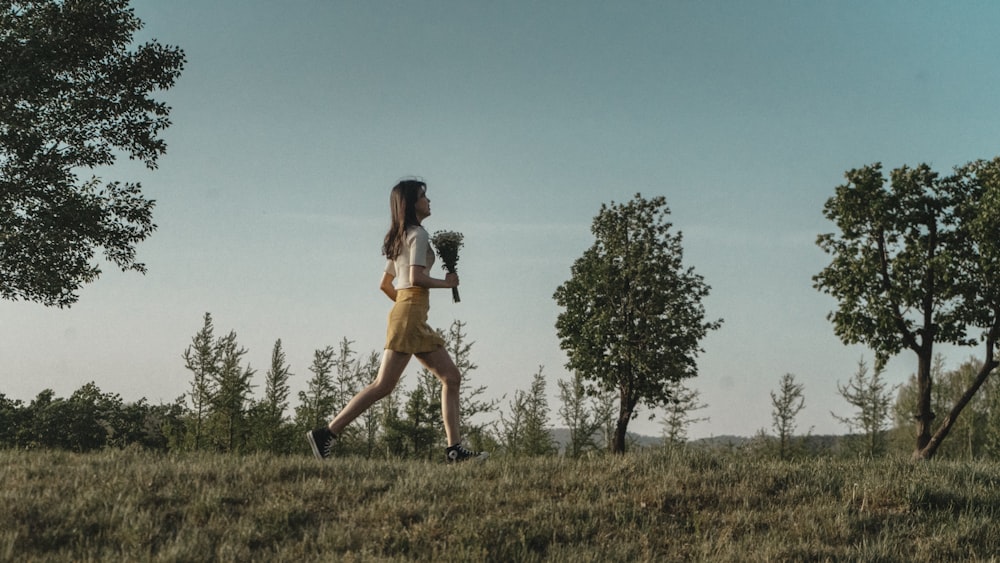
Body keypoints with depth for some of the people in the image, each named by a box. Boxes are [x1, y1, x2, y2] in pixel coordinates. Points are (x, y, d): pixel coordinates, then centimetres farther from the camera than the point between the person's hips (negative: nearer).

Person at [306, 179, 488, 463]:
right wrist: (446, 282, -6)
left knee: (452, 377, 6)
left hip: (417, 321, 10)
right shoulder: (418, 234, -7)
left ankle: (454, 448, 1)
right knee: (383, 384, -13)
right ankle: (326, 434, -11)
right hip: (410, 314, -10)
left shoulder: (399, 238, 21)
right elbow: (416, 277, -19)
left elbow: (385, 283, 22)